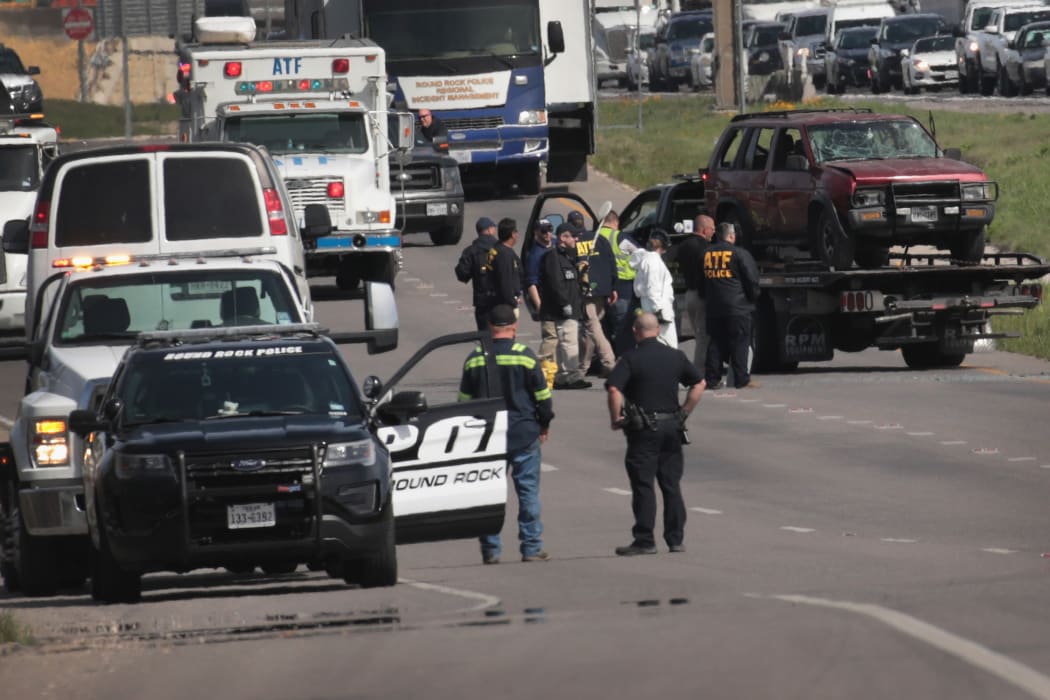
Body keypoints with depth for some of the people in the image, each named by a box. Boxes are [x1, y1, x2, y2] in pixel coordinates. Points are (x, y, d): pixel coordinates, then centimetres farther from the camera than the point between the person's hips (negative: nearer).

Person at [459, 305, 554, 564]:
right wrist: (544, 425, 12)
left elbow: (464, 400, 7)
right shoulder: (525, 357, -8)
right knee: (528, 490, 4)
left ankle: (490, 550, 7)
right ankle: (531, 548, 2)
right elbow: (542, 396, -4)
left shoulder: (474, 360, 1)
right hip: (524, 436, -2)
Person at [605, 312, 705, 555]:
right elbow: (700, 384, 9)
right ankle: (676, 539, 13)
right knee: (672, 485, 11)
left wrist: (615, 418, -8)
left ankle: (644, 540, -2)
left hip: (643, 429, -4)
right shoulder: (675, 356, 6)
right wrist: (684, 412, 12)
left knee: (643, 486, -1)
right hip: (672, 427, 4)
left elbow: (614, 390, -21)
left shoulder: (631, 359, -9)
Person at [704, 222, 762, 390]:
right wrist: (753, 297, 7)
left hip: (713, 307, 5)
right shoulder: (740, 254, -9)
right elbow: (752, 279, -8)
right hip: (737, 307, -5)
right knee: (740, 344, -2)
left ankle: (711, 378, 9)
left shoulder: (706, 254, 9)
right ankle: (742, 380, -4)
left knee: (716, 344, 10)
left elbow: (701, 280, 15)